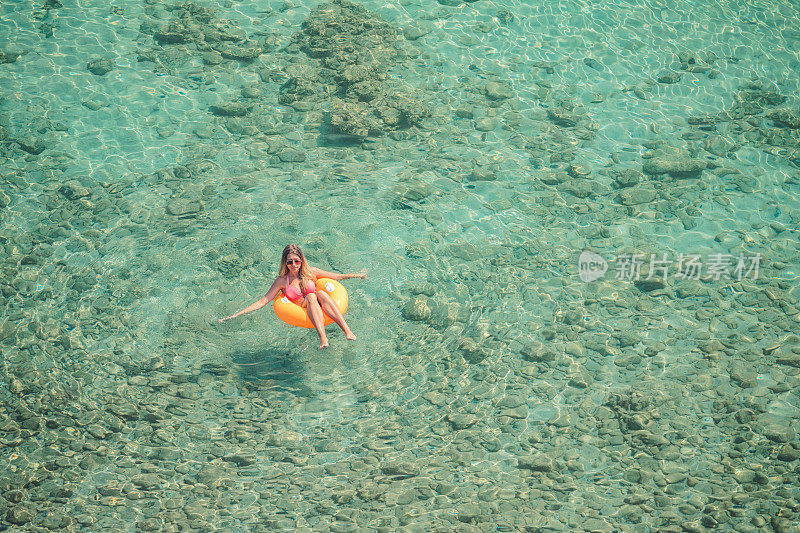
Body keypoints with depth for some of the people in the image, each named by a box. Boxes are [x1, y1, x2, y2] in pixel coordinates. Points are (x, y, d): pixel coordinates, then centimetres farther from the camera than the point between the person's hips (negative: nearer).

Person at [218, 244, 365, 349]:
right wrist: (235, 315, -7)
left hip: (321, 311, 2)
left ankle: (346, 330, -45)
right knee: (310, 296, -31)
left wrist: (357, 275, 22)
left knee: (321, 293, -28)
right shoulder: (282, 281, 4)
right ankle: (322, 337, -54)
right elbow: (263, 301, 1)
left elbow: (336, 276, 22)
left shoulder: (310, 272, 10)